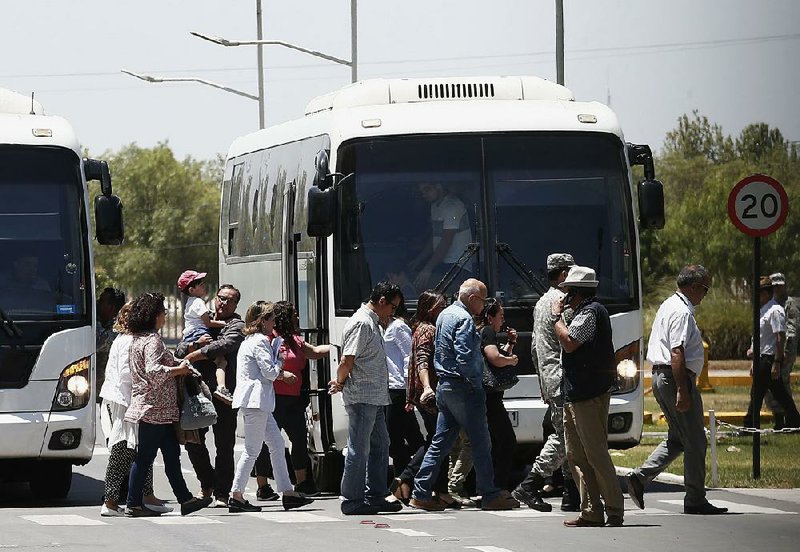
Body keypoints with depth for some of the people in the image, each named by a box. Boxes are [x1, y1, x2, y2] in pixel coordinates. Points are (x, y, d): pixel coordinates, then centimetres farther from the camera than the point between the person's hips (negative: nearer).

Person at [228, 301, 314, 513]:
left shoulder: (252, 340, 20)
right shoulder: (259, 342, -12)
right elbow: (270, 372, -16)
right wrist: (283, 373, 2)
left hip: (258, 402, 11)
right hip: (255, 399, -11)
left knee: (277, 445, 10)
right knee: (252, 449, -8)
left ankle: (288, 492, 11)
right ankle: (236, 496, -6)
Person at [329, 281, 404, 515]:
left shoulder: (372, 323, 18)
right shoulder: (362, 323, -15)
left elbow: (348, 361, 19)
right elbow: (347, 360, -20)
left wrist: (340, 382, 5)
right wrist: (340, 382, -5)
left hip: (374, 398, 10)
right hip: (361, 397, -10)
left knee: (380, 445, 14)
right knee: (359, 448, -5)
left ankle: (376, 496, 20)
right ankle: (352, 500, -1)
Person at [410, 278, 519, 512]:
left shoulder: (445, 315, 16)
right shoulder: (464, 319, -15)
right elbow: (465, 358, -23)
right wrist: (476, 384, -11)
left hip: (444, 386, 9)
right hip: (463, 388, -9)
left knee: (440, 443, 10)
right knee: (481, 443, -2)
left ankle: (421, 494, 7)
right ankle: (490, 496, 2)